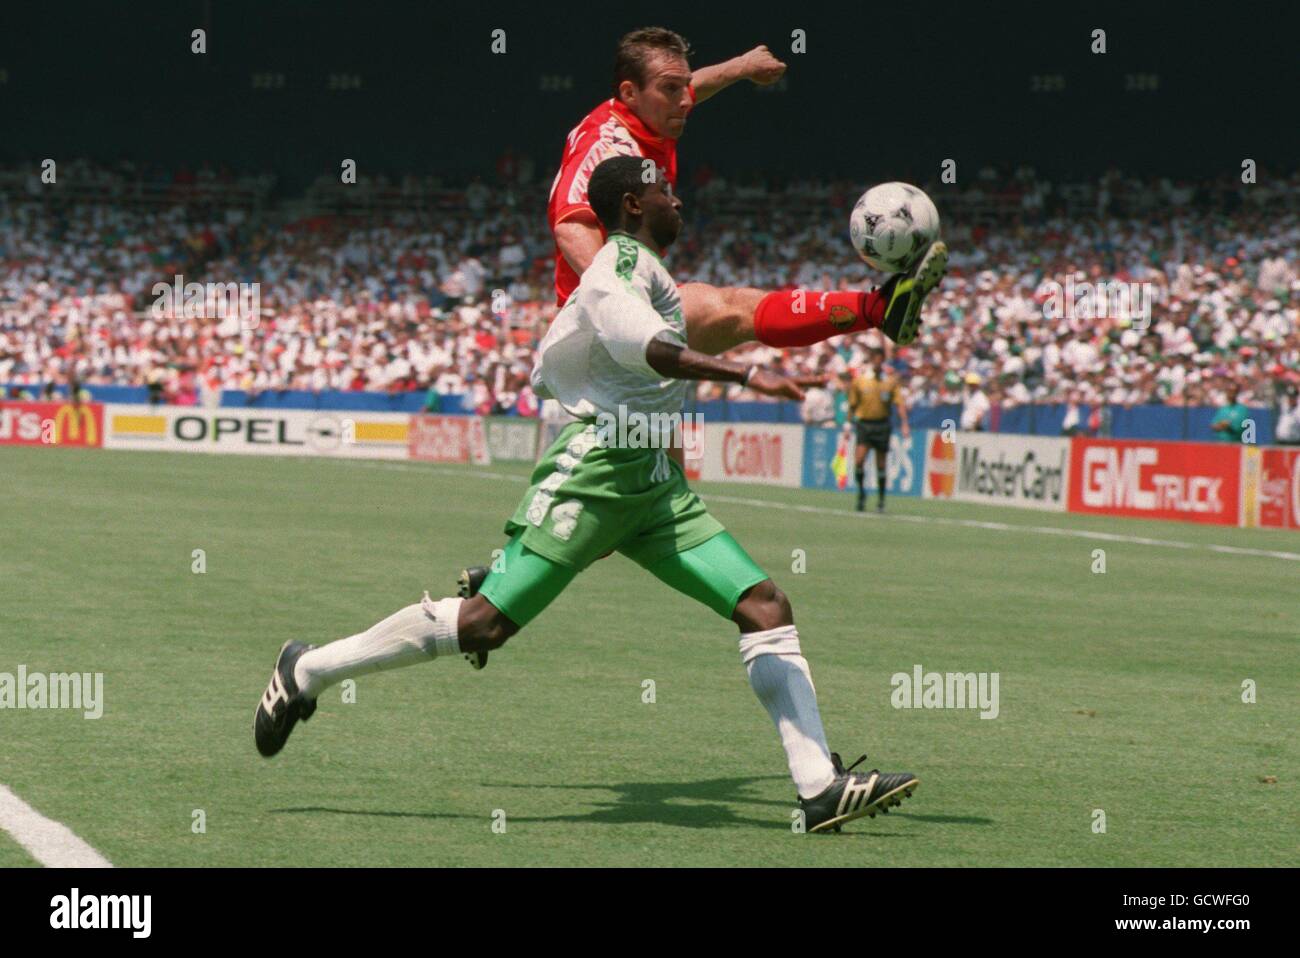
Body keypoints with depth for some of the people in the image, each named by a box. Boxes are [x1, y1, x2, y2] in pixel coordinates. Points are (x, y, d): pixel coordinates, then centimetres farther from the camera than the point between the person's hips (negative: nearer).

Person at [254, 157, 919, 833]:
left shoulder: (634, 266, 23)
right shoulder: (624, 261, -7)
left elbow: (545, 371, 26)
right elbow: (634, 338, -30)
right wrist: (745, 375, -37)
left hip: (655, 484, 10)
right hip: (595, 470, -10)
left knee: (765, 607, -3)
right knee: (482, 623, -11)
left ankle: (821, 787, -7)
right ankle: (307, 671, 5)